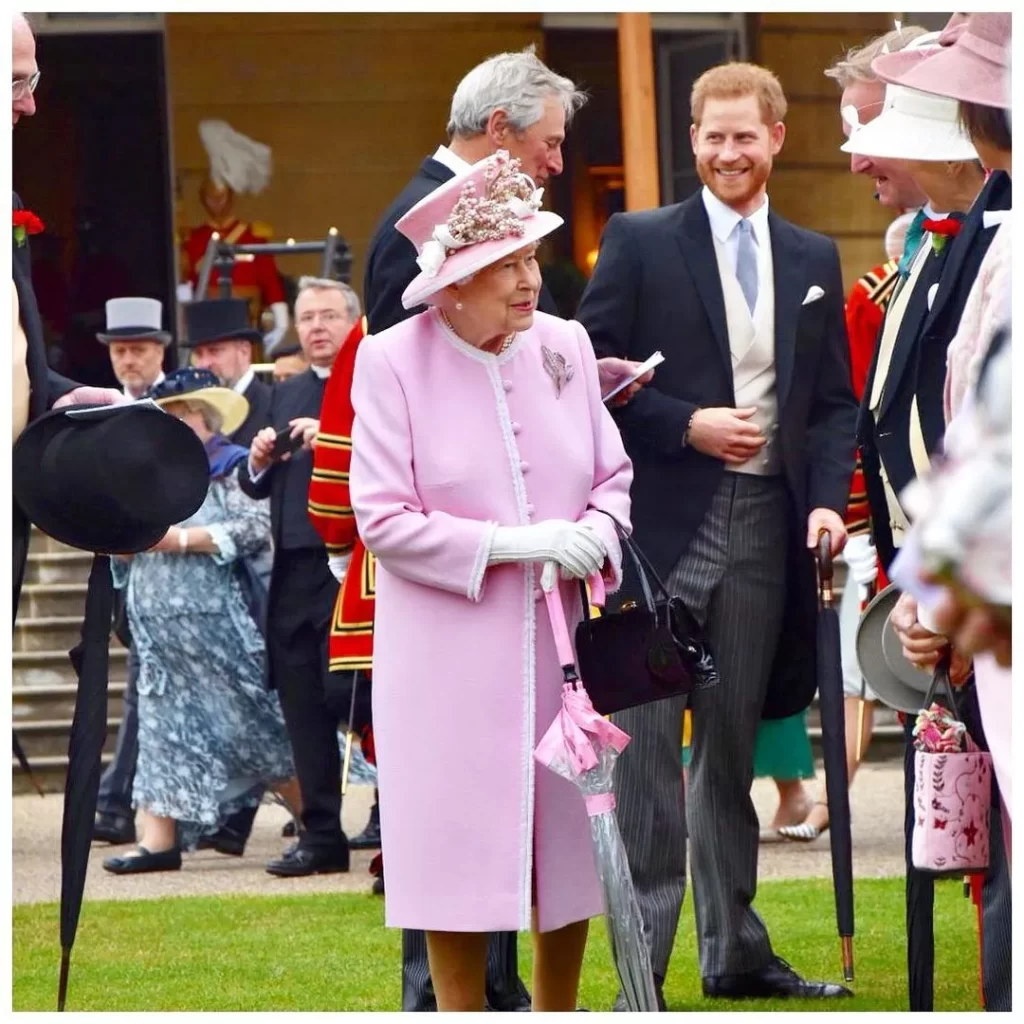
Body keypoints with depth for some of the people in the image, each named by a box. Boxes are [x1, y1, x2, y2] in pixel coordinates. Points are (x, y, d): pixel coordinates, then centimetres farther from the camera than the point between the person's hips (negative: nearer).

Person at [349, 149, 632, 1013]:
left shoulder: (565, 345, 3)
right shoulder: (391, 361, -9)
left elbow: (615, 473, 11)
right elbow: (382, 518, -11)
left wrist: (599, 533, -12)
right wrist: (515, 543, -18)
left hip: (562, 643, 4)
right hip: (451, 658, -4)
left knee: (567, 844, 9)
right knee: (459, 852, 0)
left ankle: (559, 1012, 24)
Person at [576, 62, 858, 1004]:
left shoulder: (814, 261, 13)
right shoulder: (640, 244, 0)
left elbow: (835, 401, 13)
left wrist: (828, 499, -2)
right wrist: (686, 425, -14)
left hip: (764, 527, 4)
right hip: (661, 525, -4)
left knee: (732, 746, 12)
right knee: (648, 744, -5)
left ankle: (733, 950, 19)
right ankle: (642, 956, -3)